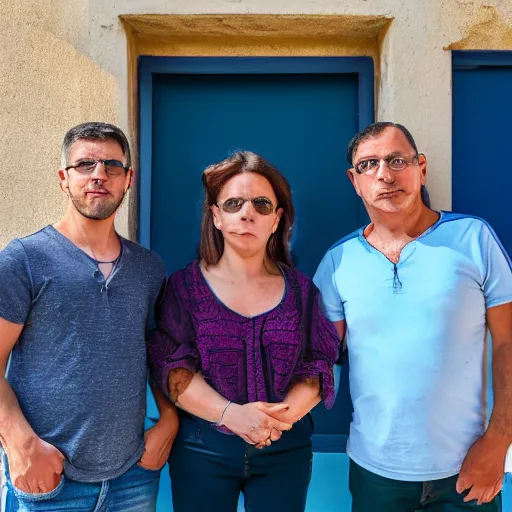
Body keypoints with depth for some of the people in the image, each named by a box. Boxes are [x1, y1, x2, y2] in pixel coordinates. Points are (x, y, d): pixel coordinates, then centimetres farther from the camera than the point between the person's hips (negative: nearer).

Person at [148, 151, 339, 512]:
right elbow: (170, 365, -10)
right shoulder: (186, 285, -4)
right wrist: (230, 414, -22)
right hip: (202, 447, -1)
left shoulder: (301, 289, 1)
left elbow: (319, 364, -1)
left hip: (287, 448, 2)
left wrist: (285, 414, -19)